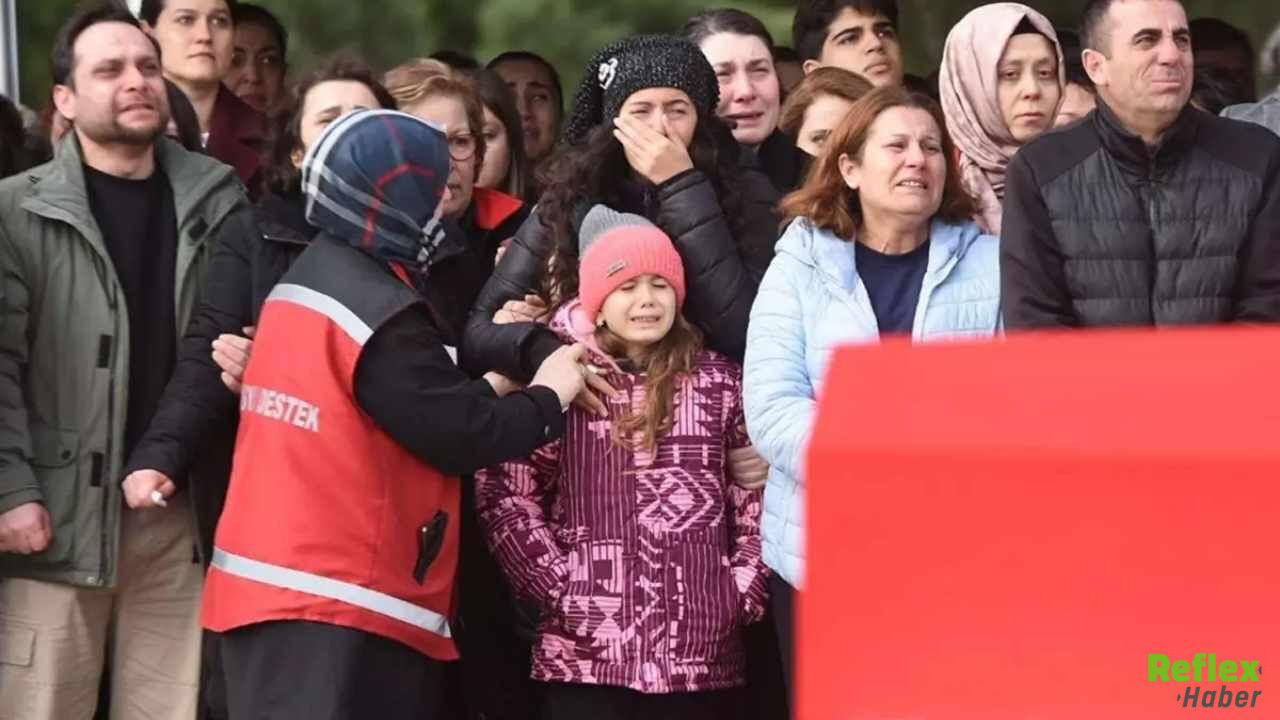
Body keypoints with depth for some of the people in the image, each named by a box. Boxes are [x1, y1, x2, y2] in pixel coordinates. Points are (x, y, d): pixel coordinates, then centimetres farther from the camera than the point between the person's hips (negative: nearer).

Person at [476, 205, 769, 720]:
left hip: (702, 655, 2)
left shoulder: (719, 382, 10)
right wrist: (559, 587, -7)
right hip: (587, 654, -2)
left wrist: (743, 591, 1)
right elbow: (504, 493, -1)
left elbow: (758, 498, 12)